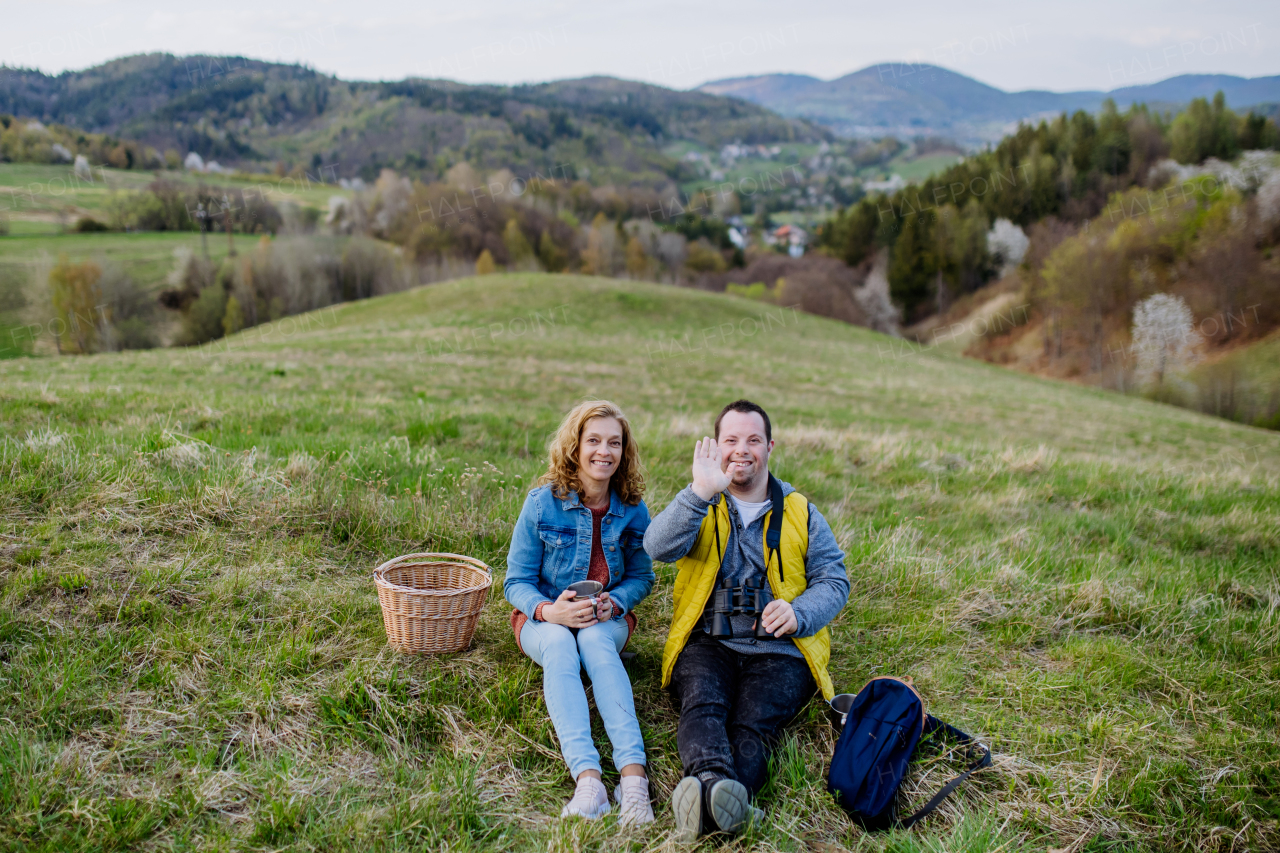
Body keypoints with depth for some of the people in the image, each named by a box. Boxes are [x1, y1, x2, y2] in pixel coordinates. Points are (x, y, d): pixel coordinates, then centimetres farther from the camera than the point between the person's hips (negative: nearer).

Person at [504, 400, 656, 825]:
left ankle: (633, 773, -52)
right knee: (559, 644, -36)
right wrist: (549, 610, -26)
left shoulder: (632, 510, -3)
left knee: (594, 639, -36)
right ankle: (587, 778, -54)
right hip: (545, 620, -1)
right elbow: (516, 582, -4)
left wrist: (614, 602, -15)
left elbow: (641, 577, 8)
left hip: (606, 621, 1)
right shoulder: (543, 502, -9)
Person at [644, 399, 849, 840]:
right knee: (703, 705, -33)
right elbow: (659, 548, -8)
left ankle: (703, 800, -54)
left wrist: (799, 612, -12)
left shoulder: (800, 513, 17)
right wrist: (700, 493, -22)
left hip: (779, 648, 0)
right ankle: (715, 781, -58)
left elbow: (834, 580, 10)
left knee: (753, 723, -30)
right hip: (706, 642, 0)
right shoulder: (700, 506, 14)